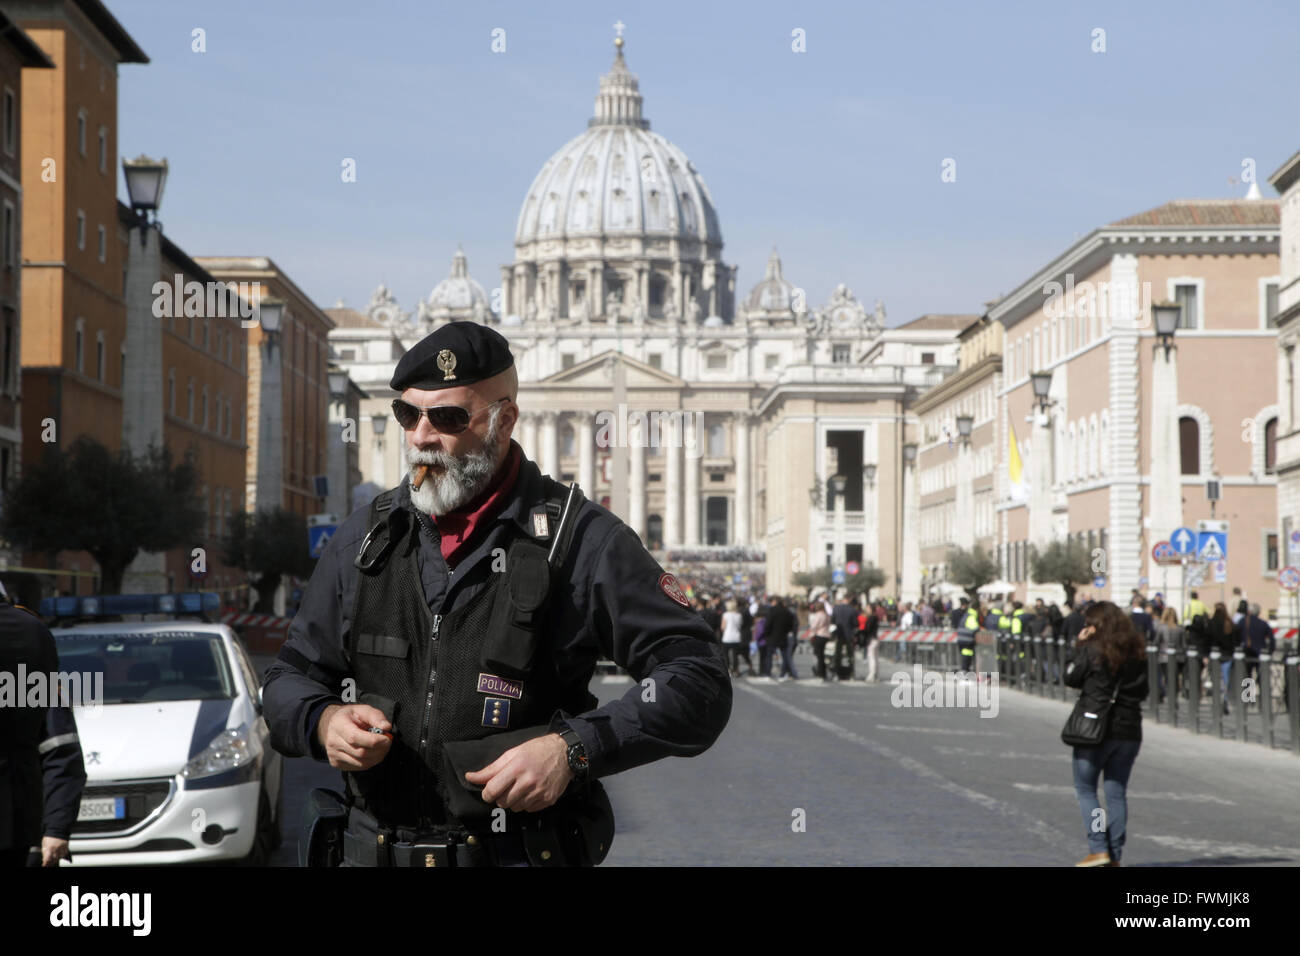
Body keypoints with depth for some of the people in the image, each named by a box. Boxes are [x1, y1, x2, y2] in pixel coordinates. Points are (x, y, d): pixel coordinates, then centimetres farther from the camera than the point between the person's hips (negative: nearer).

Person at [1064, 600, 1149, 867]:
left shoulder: (1091, 649, -11)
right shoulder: (1136, 651, 4)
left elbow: (1070, 677, -1)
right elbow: (1143, 691, 9)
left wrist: (1078, 645, 3)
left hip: (1096, 729, -5)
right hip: (1129, 730, 5)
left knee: (1085, 788, 7)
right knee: (1117, 792, 10)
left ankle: (1098, 849, -3)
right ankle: (1115, 855, 9)